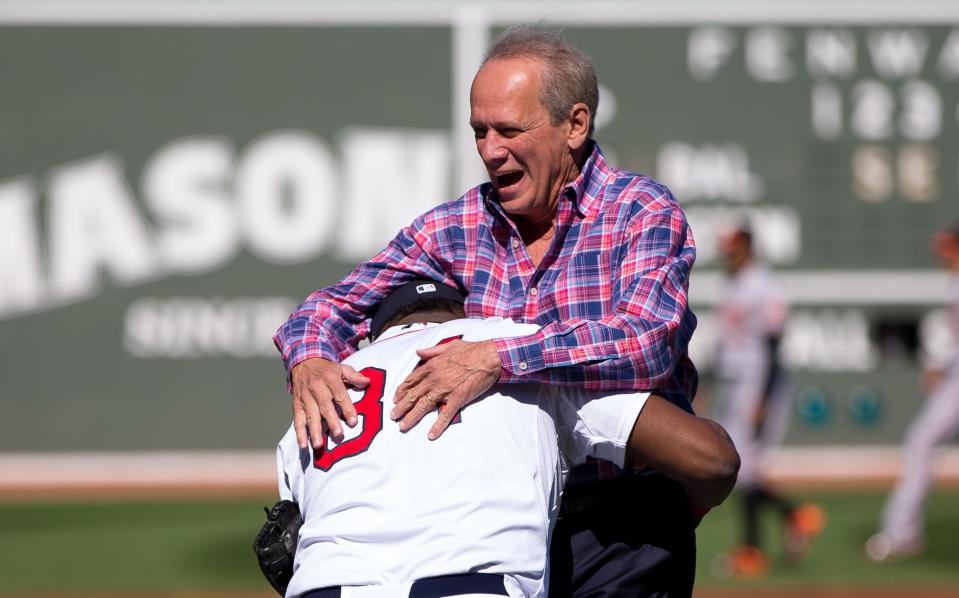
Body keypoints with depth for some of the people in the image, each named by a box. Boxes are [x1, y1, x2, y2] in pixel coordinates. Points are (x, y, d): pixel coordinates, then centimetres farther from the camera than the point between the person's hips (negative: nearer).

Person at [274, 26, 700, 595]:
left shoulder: (644, 213, -5)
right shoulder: (456, 227, 8)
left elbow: (647, 340, -22)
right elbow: (338, 305, 8)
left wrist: (497, 360, -33)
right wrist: (309, 362, -17)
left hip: (626, 532, -3)